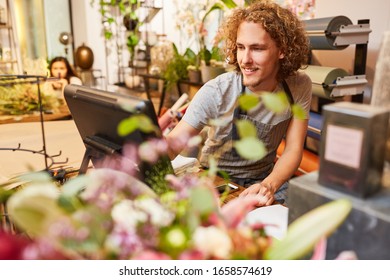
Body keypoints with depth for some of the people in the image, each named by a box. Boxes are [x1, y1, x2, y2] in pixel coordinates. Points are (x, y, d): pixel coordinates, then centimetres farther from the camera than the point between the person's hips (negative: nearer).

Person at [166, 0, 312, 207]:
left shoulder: (299, 87, -14)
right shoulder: (215, 92, -23)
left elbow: (293, 149, -13)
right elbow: (174, 142, -23)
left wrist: (269, 185, -33)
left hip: (264, 177, 3)